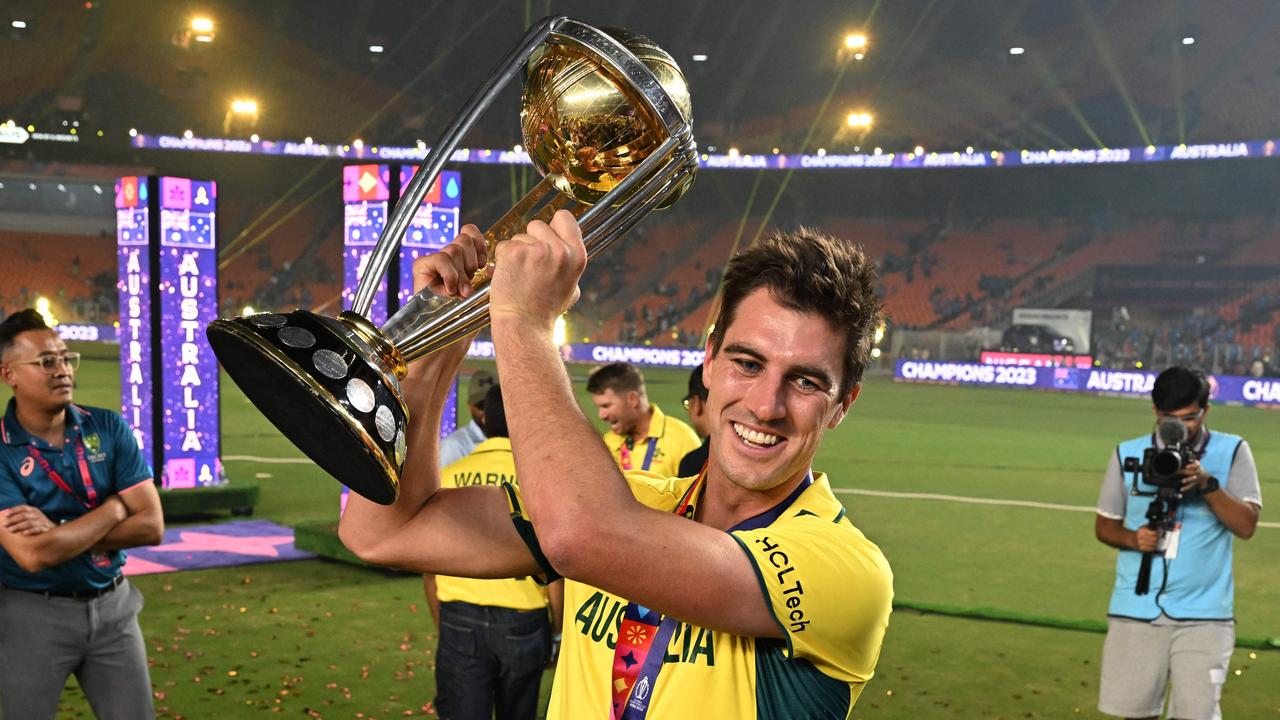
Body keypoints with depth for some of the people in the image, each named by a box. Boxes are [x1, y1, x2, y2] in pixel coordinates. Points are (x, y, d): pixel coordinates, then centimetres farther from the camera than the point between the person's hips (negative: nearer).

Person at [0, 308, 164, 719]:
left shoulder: (108, 428, -2)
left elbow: (151, 527, -8)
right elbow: (33, 555, -24)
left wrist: (58, 531, -17)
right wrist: (115, 508, -14)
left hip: (112, 606, 3)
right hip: (33, 613, -3)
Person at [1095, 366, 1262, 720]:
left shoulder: (1232, 452, 1)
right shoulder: (1127, 455, 4)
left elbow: (1246, 525, -8)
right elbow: (1104, 525, 12)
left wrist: (1207, 484, -20)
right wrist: (1133, 539, -9)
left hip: (1203, 614, -2)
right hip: (1137, 610, 2)